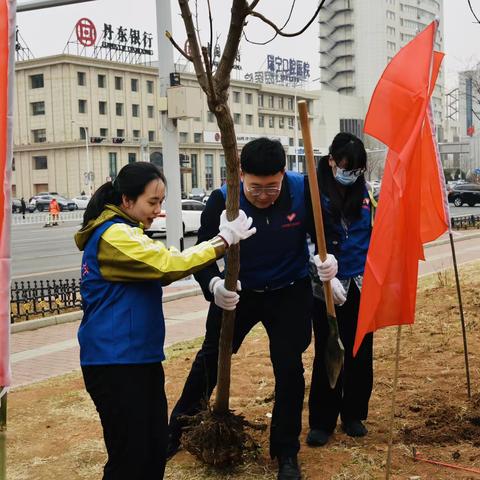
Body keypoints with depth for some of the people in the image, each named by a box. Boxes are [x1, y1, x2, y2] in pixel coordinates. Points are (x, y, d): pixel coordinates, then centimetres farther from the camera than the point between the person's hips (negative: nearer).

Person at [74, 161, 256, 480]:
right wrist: (225, 239, -15)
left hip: (142, 356, 10)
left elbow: (160, 267, 17)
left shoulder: (127, 234, 17)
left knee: (156, 446, 13)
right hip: (115, 362, -10)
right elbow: (169, 265, -23)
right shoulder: (113, 236, -17)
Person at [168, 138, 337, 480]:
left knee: (289, 367, -2)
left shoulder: (302, 190, -21)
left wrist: (328, 258, -28)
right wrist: (213, 284, -42)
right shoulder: (223, 200, -24)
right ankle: (175, 433, 32)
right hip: (237, 291, 1)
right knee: (210, 359, 13)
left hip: (290, 292, 0)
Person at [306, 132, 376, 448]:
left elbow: (376, 234, 15)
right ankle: (322, 421, 14)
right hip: (328, 286, -4)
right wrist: (328, 278, -18)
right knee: (328, 354, 2)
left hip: (362, 285, 4)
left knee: (360, 352, 10)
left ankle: (354, 415, 26)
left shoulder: (364, 190, 5)